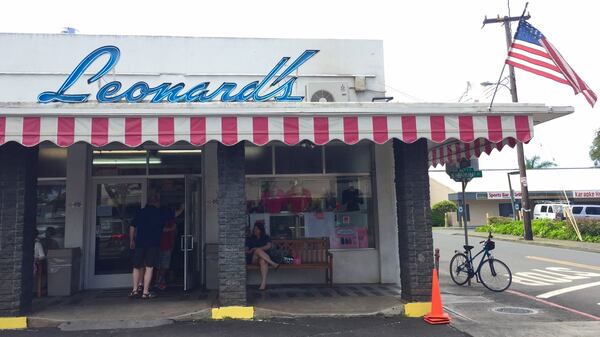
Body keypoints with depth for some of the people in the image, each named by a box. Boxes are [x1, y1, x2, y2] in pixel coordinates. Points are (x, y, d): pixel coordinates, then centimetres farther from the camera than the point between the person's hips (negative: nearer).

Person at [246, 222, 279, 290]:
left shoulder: (266, 237, 16)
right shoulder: (250, 239, 19)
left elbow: (269, 246, -4)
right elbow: (246, 250, 10)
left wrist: (256, 249, -12)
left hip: (264, 258, -1)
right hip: (253, 259, 1)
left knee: (263, 261, -40)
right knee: (258, 251, -35)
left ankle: (263, 283, -51)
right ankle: (273, 264, -39)